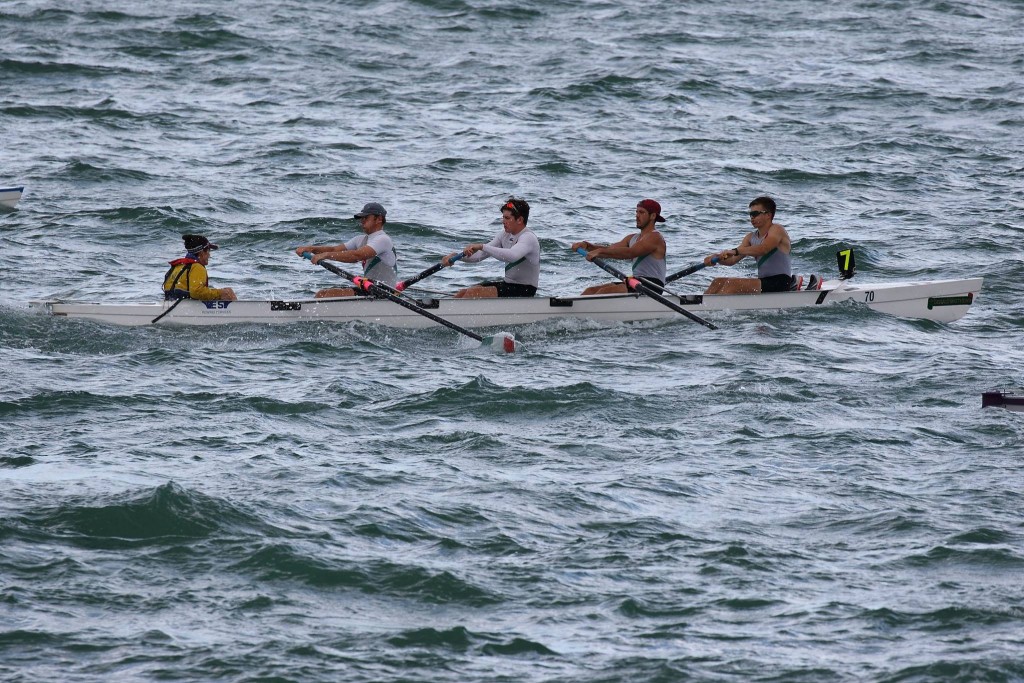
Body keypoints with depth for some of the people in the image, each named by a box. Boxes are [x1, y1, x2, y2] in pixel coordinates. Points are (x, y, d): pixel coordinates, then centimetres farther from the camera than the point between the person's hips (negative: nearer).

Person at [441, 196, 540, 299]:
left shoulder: (529, 238, -19)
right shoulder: (506, 235, 8)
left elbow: (512, 256, -40)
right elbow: (479, 255, 5)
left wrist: (482, 247, -41)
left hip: (524, 291, -9)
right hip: (507, 283, 9)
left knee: (473, 293, -22)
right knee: (462, 294, -3)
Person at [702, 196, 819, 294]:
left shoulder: (776, 230, -7)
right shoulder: (751, 237, 17)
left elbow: (762, 249, -27)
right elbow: (732, 260, 8)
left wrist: (735, 251, -36)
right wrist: (716, 258, -13)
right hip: (763, 281, 8)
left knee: (733, 283, -25)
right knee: (718, 282, -2)